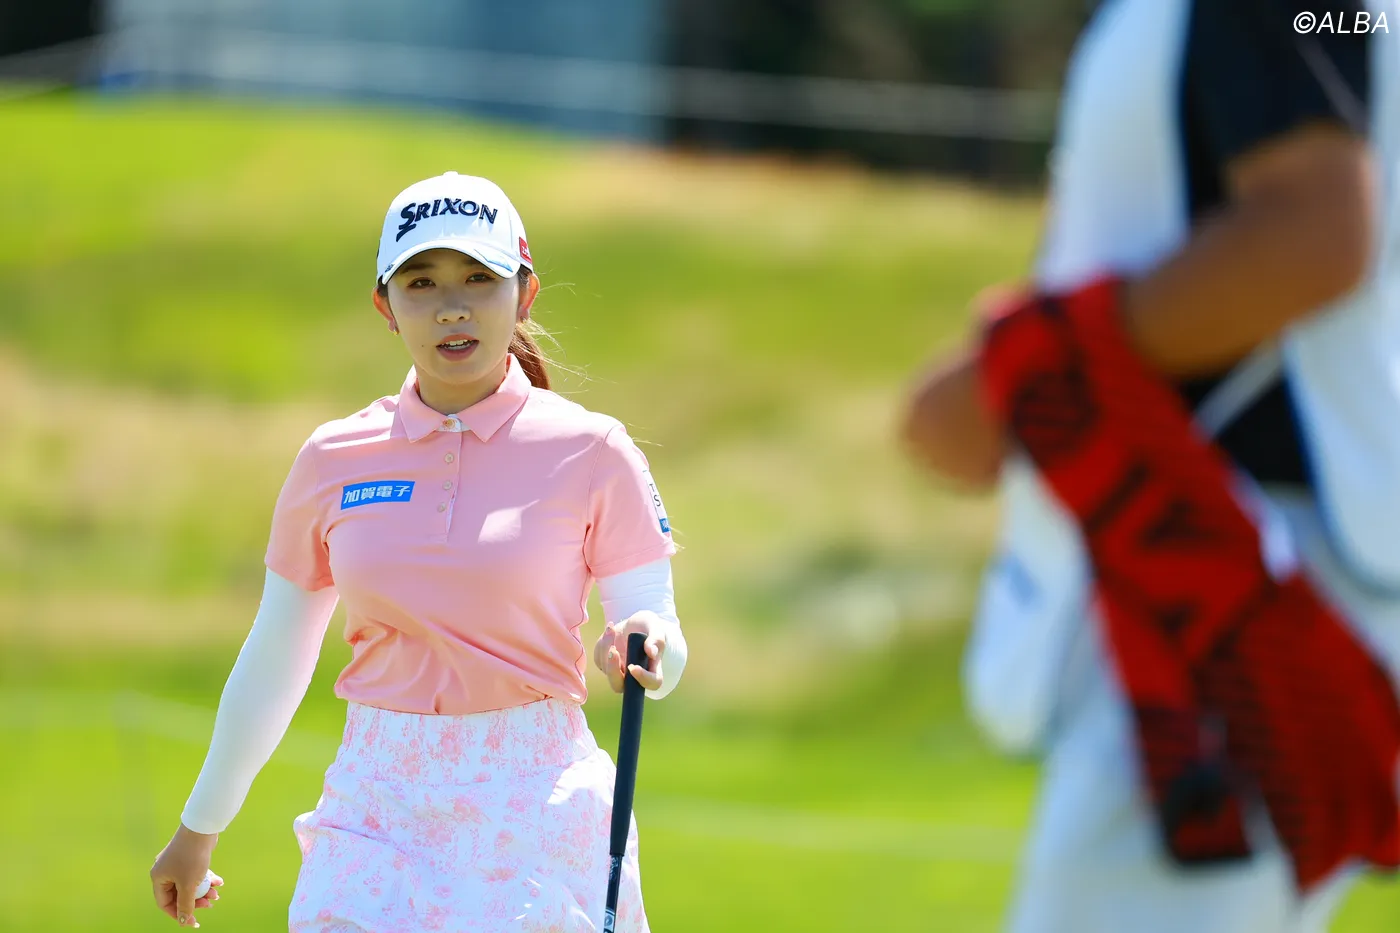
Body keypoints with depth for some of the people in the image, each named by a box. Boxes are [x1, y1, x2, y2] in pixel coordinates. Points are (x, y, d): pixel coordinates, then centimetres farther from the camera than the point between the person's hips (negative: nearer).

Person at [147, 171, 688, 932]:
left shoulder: (589, 453, -2)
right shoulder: (335, 461, 6)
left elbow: (664, 654, -3)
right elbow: (272, 661, 15)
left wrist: (637, 655, -27)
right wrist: (199, 828, 20)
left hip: (531, 807, -2)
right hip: (379, 805, 2)